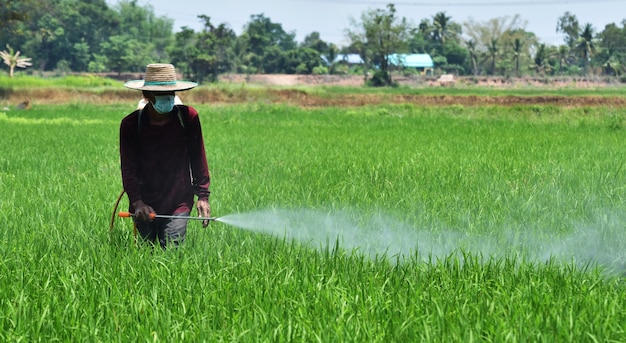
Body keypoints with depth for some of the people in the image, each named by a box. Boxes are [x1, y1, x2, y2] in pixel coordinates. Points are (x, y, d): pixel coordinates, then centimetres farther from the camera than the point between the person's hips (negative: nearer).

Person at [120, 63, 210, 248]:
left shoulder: (188, 117, -1)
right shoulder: (130, 124, -2)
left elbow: (198, 159, 5)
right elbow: (128, 168, -5)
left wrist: (203, 195, 0)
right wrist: (137, 202, -18)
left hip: (178, 205, -1)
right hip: (145, 206, 1)